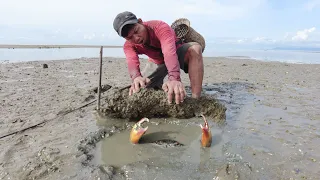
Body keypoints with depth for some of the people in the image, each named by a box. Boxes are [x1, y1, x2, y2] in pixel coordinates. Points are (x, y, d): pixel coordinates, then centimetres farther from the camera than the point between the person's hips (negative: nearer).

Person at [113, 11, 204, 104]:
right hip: (159, 63, 4)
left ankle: (195, 99, -41)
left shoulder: (160, 27, -35)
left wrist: (174, 78, -69)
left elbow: (170, 52, -52)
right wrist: (136, 77, -64)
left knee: (195, 48, -36)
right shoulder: (128, 46, -20)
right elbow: (132, 62, -40)